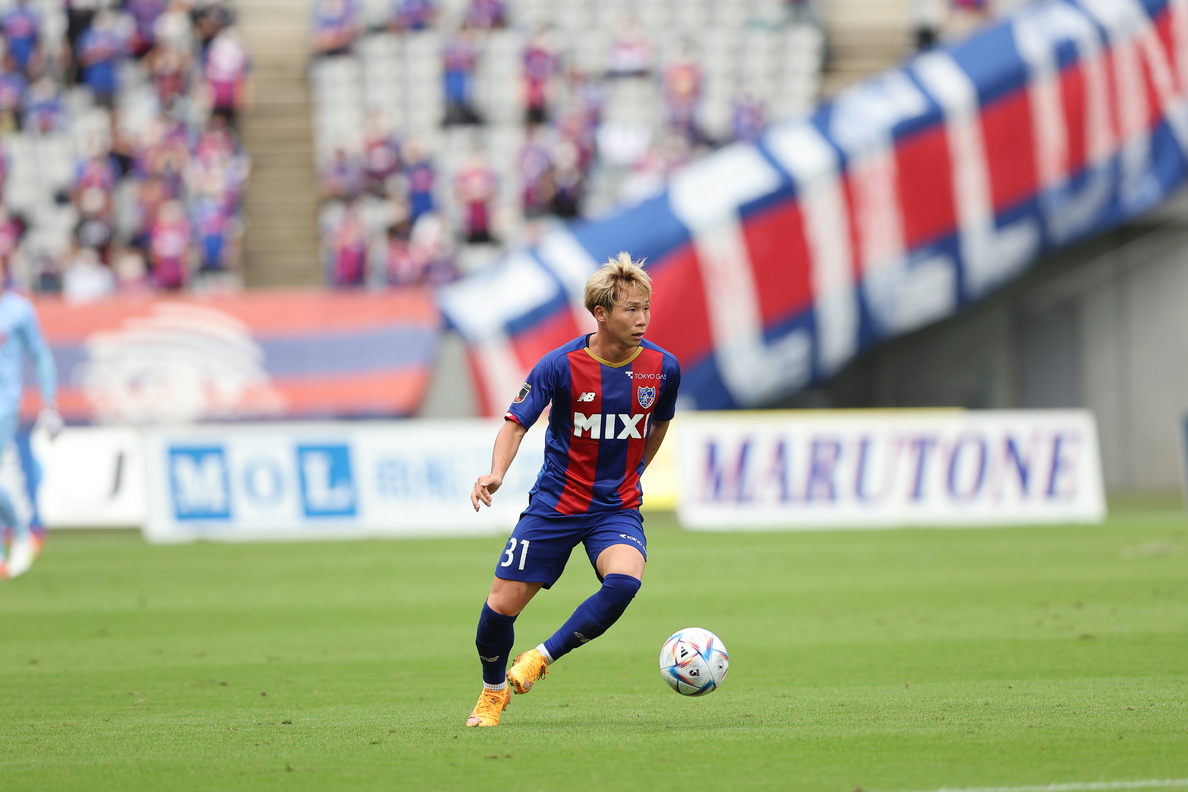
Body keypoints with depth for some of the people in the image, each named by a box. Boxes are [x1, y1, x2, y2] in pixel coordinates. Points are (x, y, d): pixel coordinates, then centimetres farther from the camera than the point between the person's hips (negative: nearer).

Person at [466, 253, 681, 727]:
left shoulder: (662, 368, -6)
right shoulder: (561, 365, -14)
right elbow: (516, 424, -9)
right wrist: (496, 474, -27)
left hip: (617, 509, 1)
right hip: (555, 504, -1)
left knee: (624, 580, -30)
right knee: (502, 605, -3)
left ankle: (542, 658, -11)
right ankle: (493, 691, 28)